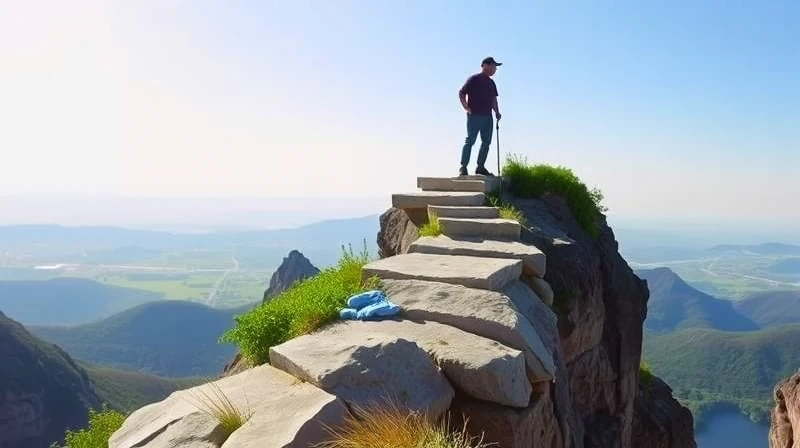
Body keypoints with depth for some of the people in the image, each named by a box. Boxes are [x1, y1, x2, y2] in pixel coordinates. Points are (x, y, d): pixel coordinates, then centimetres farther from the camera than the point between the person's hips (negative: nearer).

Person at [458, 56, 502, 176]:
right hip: (474, 116, -7)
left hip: (487, 117, 7)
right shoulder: (473, 79, -5)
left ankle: (480, 167, 13)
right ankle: (463, 167, -5)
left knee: (486, 142, 5)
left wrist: (497, 112, 10)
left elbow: (494, 99, 23)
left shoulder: (491, 83, 17)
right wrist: (467, 108, -11)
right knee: (470, 141, -8)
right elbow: (461, 93, -4)